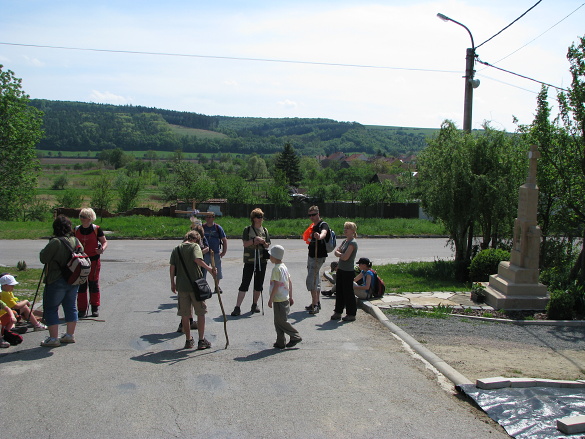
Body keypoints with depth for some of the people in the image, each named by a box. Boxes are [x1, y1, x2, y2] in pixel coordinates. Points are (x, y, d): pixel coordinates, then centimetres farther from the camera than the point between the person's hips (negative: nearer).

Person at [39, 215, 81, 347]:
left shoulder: (55, 242, -19)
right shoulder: (76, 241, 2)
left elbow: (43, 259, -15)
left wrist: (44, 250, 3)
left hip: (57, 281, -7)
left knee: (51, 308, 4)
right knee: (70, 307, 16)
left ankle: (53, 338, 3)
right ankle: (70, 335, 23)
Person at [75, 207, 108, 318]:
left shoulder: (96, 229, -5)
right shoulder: (76, 230, 4)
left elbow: (104, 241, 0)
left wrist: (102, 249, -21)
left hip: (94, 260, -3)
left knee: (94, 284, 5)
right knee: (81, 285, 3)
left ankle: (95, 308, 17)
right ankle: (82, 309, 10)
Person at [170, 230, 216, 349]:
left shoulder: (176, 249, 9)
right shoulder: (195, 246, -4)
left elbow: (172, 267, 6)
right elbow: (197, 260, -23)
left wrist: (172, 283, 12)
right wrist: (209, 269, -18)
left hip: (181, 286, 4)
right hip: (195, 285, -4)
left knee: (185, 315, 12)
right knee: (201, 313, 7)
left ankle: (188, 340, 19)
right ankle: (201, 341, 8)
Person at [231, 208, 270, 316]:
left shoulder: (265, 230, 10)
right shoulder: (247, 229, 0)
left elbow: (268, 245, 11)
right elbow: (245, 243, -7)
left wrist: (263, 242, -10)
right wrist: (254, 240, -20)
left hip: (262, 260, 4)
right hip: (250, 260, -4)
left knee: (259, 284, 8)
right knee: (244, 284, -7)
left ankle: (254, 304, 24)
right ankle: (237, 307, -7)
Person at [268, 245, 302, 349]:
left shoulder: (276, 268, -16)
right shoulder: (284, 267, 11)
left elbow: (276, 285, -20)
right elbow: (290, 282, 15)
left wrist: (270, 299, -15)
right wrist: (290, 297, 20)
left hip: (279, 300, -9)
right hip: (285, 298, 9)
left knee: (281, 321, -1)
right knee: (278, 322, 13)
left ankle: (296, 337, 4)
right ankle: (280, 342, 16)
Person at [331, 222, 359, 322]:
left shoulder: (352, 243, -16)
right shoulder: (345, 241, 12)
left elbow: (345, 257, -23)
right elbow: (336, 251, 9)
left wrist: (339, 254, -5)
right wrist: (341, 254, -11)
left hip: (348, 271, -9)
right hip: (341, 269, 9)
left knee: (348, 292, -1)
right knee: (339, 291, 13)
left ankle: (351, 314, 10)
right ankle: (338, 312, 23)